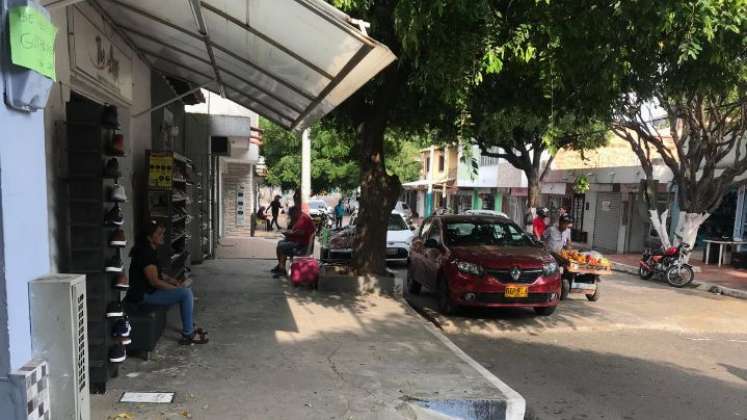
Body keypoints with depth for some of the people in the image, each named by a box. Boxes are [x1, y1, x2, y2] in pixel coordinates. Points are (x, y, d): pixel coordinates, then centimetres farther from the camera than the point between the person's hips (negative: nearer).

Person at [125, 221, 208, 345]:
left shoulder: (150, 250, 10)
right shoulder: (146, 253, -22)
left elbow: (157, 272, 20)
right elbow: (154, 281, -25)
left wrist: (172, 280, 6)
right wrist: (175, 288, -16)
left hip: (150, 289, 11)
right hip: (144, 294, -11)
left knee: (187, 289, 13)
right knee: (185, 293, -18)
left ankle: (190, 327, 19)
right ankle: (188, 335, -10)